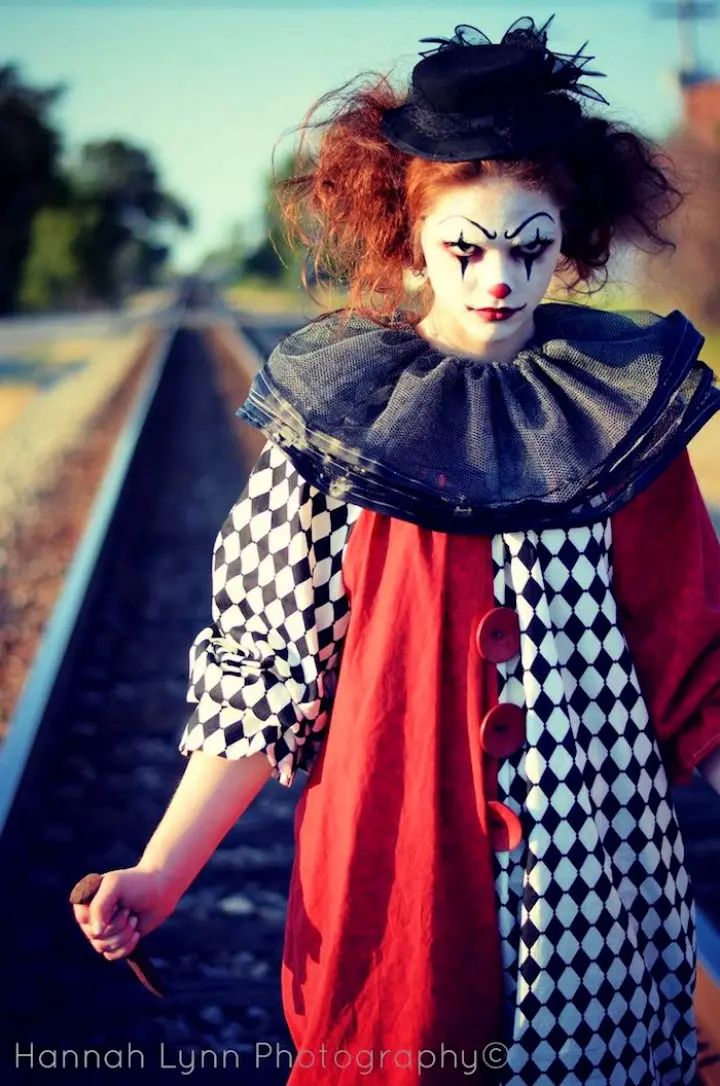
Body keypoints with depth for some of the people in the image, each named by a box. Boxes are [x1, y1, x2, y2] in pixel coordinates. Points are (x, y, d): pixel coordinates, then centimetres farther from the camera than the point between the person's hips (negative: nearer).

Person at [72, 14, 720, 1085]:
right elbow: (266, 671, -4)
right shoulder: (337, 416, -5)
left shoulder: (626, 412, -2)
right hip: (393, 876, -1)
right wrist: (160, 871, -11)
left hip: (593, 876, 1)